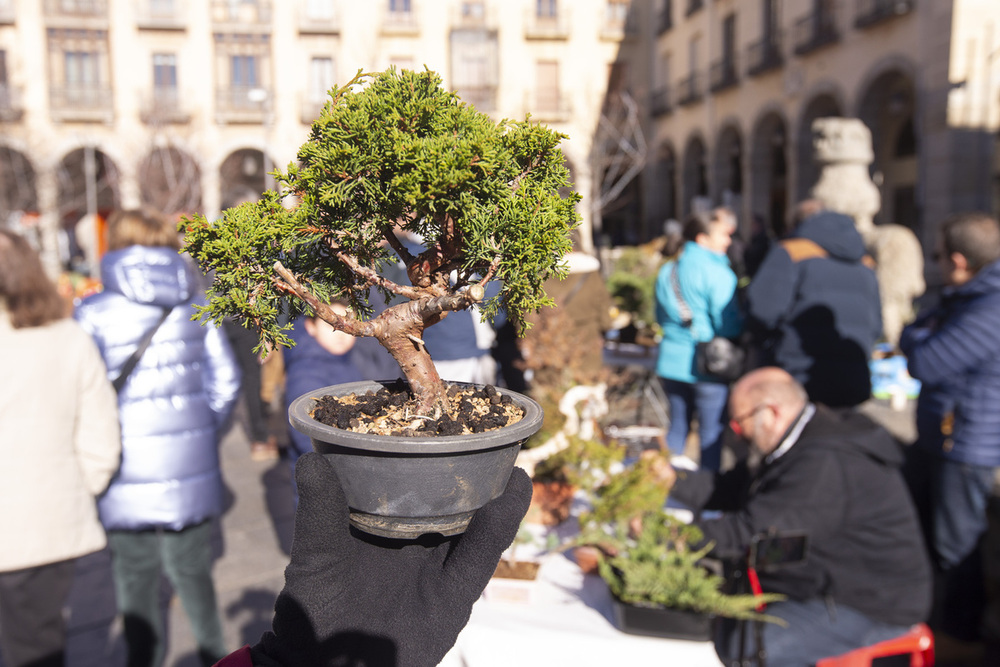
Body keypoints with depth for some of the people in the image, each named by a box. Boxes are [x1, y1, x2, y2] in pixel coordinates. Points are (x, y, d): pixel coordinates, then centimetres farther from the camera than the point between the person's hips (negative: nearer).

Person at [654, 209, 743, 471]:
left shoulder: (666, 271, 9)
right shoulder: (717, 274, -13)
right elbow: (729, 326, -17)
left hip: (671, 361, 6)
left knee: (677, 427, 17)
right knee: (712, 433, 5)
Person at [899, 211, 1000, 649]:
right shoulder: (964, 298, 7)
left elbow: (924, 363, -27)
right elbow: (911, 337, 13)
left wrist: (918, 337, -7)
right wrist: (924, 336, -8)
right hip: (936, 435, 10)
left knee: (954, 546, 7)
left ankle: (962, 630, 28)